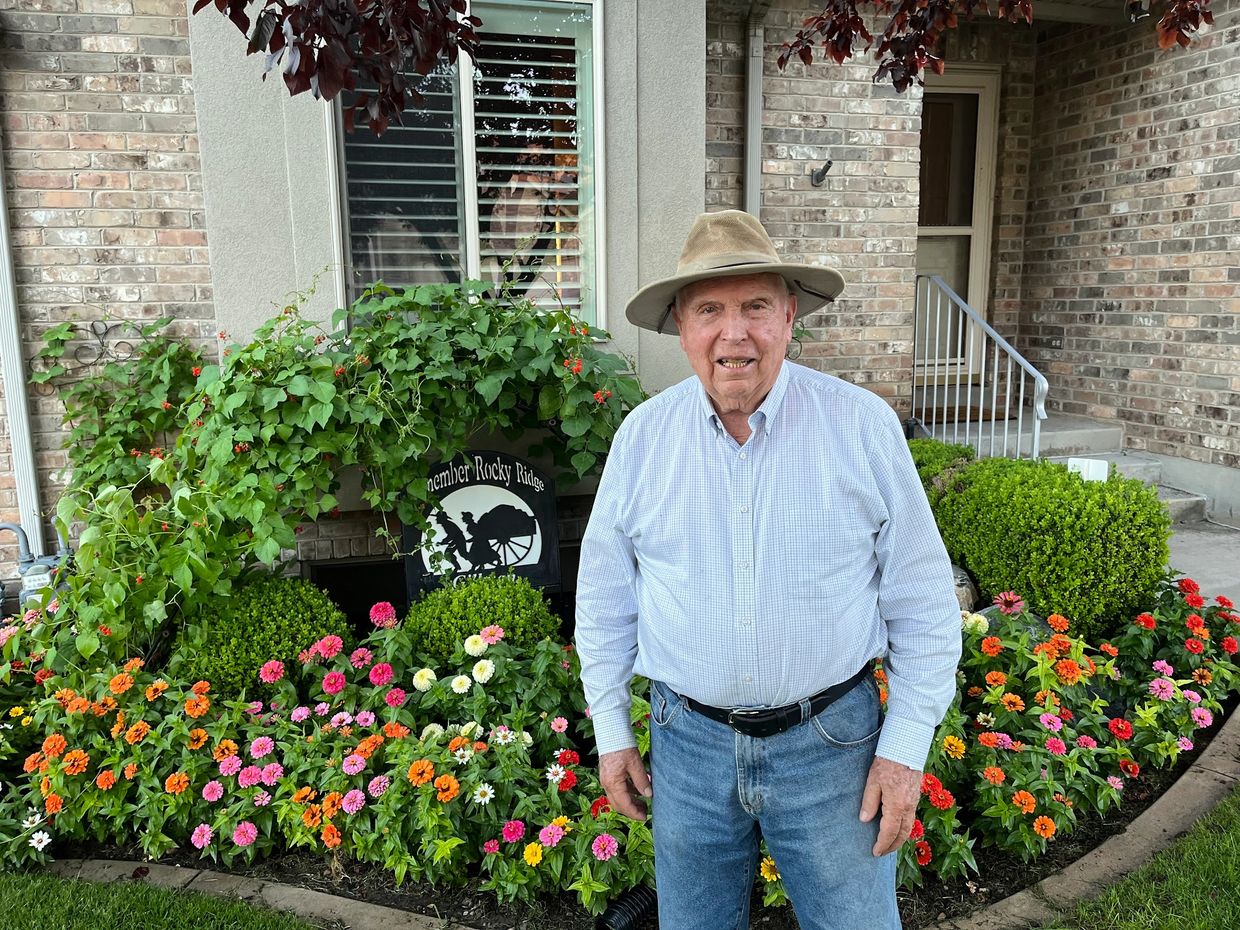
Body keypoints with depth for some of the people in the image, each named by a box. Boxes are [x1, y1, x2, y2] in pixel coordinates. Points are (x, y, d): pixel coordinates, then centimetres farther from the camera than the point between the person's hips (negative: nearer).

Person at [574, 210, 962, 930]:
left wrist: (906, 746, -5)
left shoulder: (865, 424, -10)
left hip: (832, 739, -1)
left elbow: (923, 597, -4)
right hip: (690, 741, 2)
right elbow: (604, 594, 5)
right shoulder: (642, 436, -5)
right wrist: (612, 730, 7)